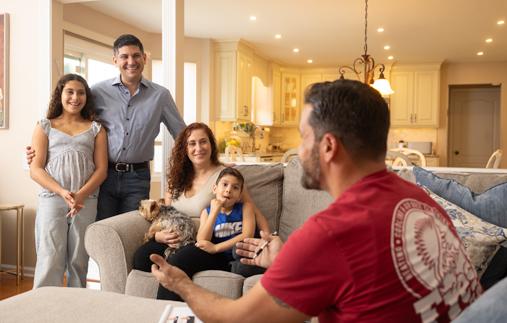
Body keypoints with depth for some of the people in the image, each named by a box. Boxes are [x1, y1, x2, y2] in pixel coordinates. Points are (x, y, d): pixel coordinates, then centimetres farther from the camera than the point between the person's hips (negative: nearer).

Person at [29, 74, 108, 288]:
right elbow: (35, 170, 2)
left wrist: (81, 195, -12)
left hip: (86, 201, 1)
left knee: (79, 262, 5)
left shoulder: (96, 129, 13)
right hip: (52, 200, -1)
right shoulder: (45, 127, 11)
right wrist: (63, 192, -14)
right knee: (50, 262, -7)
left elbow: (101, 169, 4)